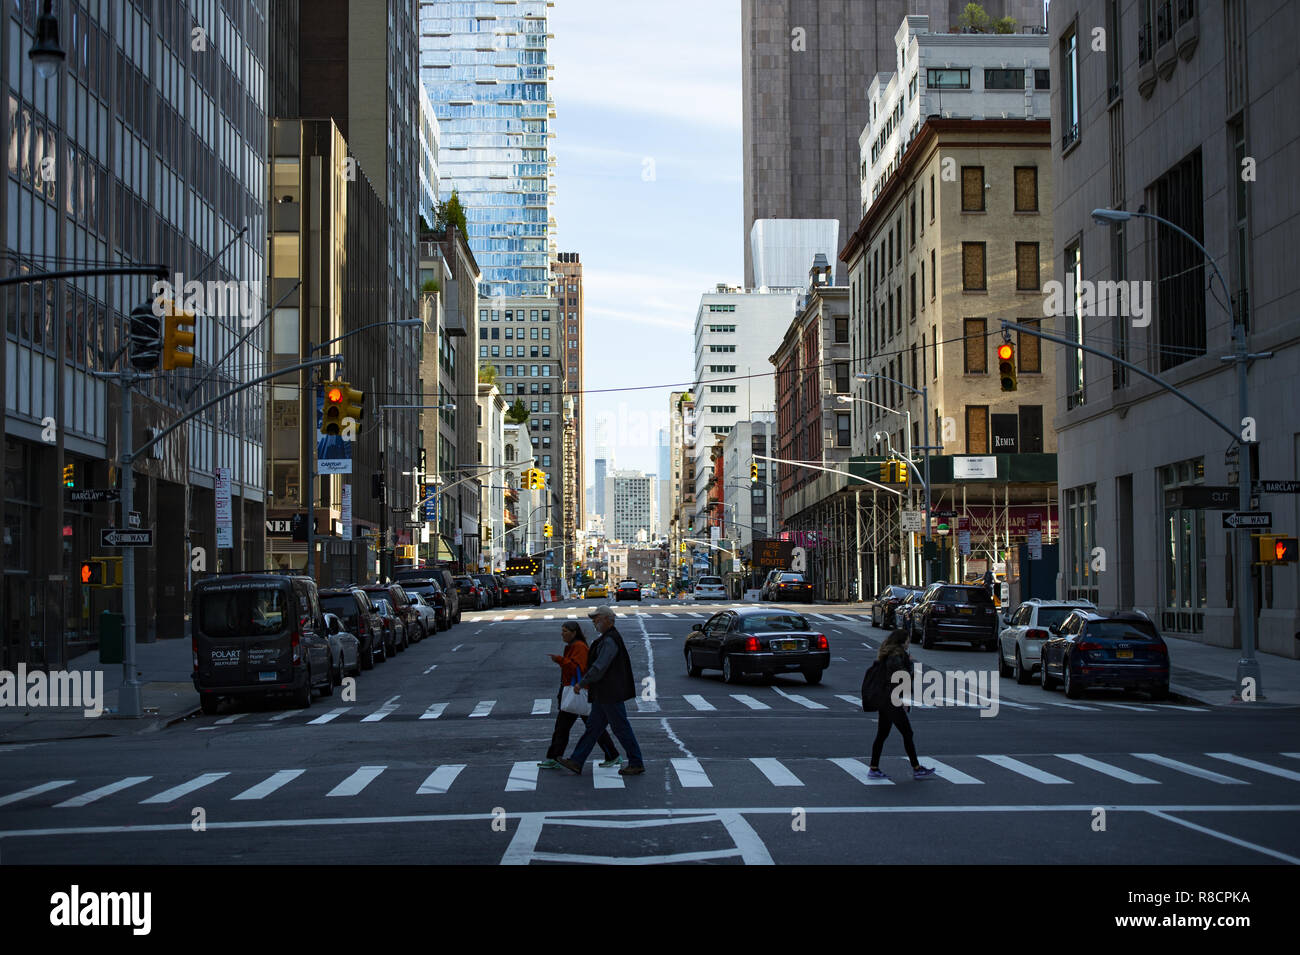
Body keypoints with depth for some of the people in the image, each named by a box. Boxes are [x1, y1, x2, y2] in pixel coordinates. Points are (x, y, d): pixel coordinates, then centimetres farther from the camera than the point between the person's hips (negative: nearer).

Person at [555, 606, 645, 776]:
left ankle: (636, 764, 6)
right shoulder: (607, 638, 15)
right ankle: (576, 762, 9)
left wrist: (582, 683, -15)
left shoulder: (610, 640, -19)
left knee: (621, 728, -2)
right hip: (603, 694, 10)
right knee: (593, 727, 9)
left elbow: (599, 667, -24)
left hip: (611, 694, -10)